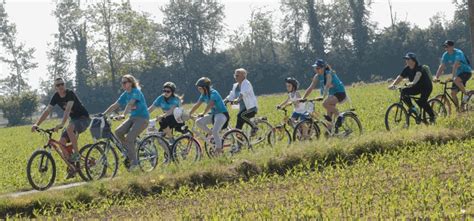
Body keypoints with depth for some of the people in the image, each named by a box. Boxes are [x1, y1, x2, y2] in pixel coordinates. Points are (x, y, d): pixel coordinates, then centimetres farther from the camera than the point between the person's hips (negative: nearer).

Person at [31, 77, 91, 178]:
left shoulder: (70, 94, -22)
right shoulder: (56, 97, -2)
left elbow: (68, 109, -36)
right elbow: (47, 111, -4)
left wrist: (61, 124, -50)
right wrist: (36, 124, -16)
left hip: (84, 118, -7)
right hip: (74, 120, 7)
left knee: (69, 128, -38)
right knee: (62, 141, -10)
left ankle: (76, 154, -24)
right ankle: (71, 168, 0)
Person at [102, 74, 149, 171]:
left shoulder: (136, 92, -15)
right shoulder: (125, 94, 9)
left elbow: (130, 104, -30)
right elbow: (115, 105, 9)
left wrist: (123, 115, -44)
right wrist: (103, 114, 0)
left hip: (142, 118, -8)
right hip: (133, 117, 8)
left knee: (129, 138, -20)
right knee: (118, 132, -10)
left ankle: (134, 161, -10)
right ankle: (130, 150, 6)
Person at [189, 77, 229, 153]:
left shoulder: (213, 93, -20)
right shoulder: (204, 95, 5)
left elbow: (210, 105, -33)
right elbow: (197, 105, 7)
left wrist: (203, 114, -42)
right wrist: (189, 114, 0)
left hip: (222, 114, -8)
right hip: (213, 114, 8)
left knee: (215, 131, -25)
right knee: (198, 122, -9)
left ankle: (219, 149, -12)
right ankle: (210, 133, 5)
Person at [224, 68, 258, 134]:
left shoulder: (246, 84, -12)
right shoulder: (236, 86, 12)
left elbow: (243, 93, -30)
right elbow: (231, 96, 10)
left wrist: (237, 99, -46)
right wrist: (224, 101, -6)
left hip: (251, 108, -8)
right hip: (243, 109, 8)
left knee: (240, 116, -33)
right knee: (238, 127, 2)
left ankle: (254, 127, -15)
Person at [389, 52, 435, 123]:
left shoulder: (419, 67, -24)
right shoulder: (407, 69, -4)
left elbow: (418, 75, -44)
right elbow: (400, 77, -11)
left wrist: (412, 83, -64)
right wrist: (393, 84, -30)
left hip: (426, 86, -7)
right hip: (416, 87, 7)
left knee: (422, 102, -27)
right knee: (404, 92, -19)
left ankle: (432, 116, -6)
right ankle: (411, 107, -7)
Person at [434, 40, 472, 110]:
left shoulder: (458, 53, -23)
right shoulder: (445, 55, -2)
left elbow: (455, 65, -34)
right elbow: (442, 67, -7)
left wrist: (453, 77, -44)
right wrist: (436, 77, -20)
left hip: (466, 72, -7)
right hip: (458, 73, 7)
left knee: (456, 80, -36)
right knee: (453, 93, -3)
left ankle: (466, 93, -15)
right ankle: (458, 109, 10)